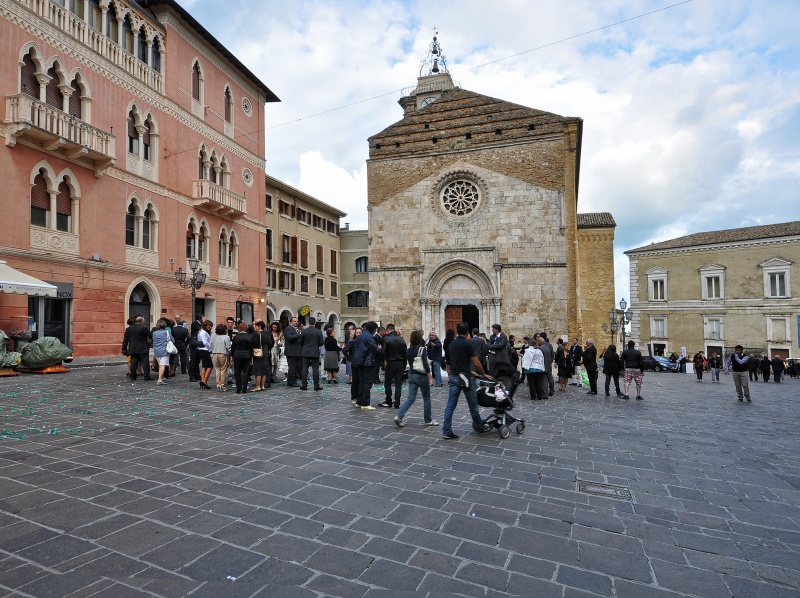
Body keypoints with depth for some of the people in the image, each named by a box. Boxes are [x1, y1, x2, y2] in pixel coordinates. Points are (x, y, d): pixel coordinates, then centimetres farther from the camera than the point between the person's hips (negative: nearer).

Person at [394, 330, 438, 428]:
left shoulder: (408, 350, 4)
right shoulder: (422, 349, -13)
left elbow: (408, 362, 11)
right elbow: (425, 364, -18)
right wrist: (430, 376, -15)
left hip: (411, 375, 5)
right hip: (422, 376, -5)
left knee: (410, 398, 7)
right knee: (426, 398, 10)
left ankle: (399, 416, -7)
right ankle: (428, 420, 18)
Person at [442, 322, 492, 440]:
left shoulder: (451, 345, 9)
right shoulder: (467, 344, -11)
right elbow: (476, 363, -10)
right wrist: (483, 374, 4)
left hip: (453, 377, 6)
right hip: (465, 377, -6)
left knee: (451, 405, 3)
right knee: (473, 404, 10)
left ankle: (447, 431, 1)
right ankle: (479, 427, 27)